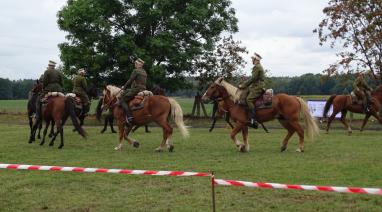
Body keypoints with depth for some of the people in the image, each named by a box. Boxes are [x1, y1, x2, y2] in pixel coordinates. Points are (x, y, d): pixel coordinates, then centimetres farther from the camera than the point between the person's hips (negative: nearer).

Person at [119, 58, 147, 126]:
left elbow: (130, 81, -8)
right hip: (143, 90, 9)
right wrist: (126, 87, 26)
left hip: (136, 90, -9)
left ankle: (129, 116, -28)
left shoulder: (136, 71, -8)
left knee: (122, 99, -10)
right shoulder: (144, 72, 19)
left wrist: (124, 88, 7)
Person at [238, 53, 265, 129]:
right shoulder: (258, 67, 23)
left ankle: (254, 120, -35)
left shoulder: (257, 67, -10)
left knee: (249, 99, -26)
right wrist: (244, 84, 20)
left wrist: (243, 85, -10)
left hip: (258, 88, -11)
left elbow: (252, 79, -16)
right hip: (256, 87, 11)